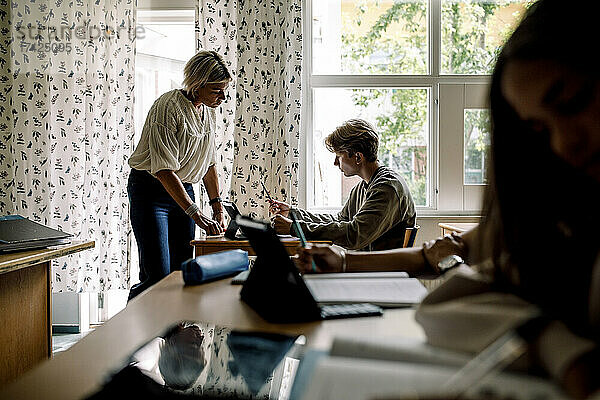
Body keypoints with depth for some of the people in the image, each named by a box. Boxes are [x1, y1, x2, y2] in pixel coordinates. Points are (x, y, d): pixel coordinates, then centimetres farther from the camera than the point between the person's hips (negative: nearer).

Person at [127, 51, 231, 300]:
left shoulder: (208, 112, 5)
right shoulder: (168, 107, -19)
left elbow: (209, 163, 15)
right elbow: (164, 170, -26)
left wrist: (217, 205, 6)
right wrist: (197, 215, -32)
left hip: (184, 190, 7)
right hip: (151, 191, -7)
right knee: (158, 277, -12)